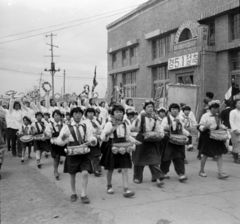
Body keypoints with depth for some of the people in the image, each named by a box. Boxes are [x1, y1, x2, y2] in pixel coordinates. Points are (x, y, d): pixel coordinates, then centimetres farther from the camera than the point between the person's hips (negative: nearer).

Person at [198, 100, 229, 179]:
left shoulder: (217, 116, 12)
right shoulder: (205, 116, -12)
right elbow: (200, 125, -15)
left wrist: (223, 127, 4)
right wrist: (204, 127, -37)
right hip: (208, 137, -7)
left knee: (220, 154, 1)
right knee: (206, 154, 4)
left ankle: (220, 173, 4)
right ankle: (201, 171, 22)